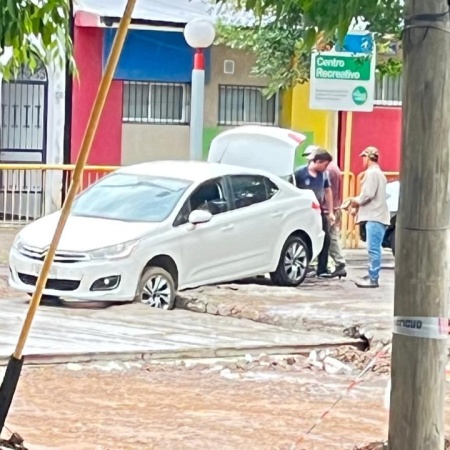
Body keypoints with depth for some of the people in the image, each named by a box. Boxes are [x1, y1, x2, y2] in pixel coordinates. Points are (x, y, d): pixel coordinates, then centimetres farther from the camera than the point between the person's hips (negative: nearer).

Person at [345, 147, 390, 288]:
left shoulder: (372, 172, -11)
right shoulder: (377, 173, 23)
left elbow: (368, 194, -18)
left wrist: (356, 201, -1)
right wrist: (357, 200, 15)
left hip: (375, 216, -11)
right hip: (376, 215, 11)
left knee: (373, 249, -11)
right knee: (373, 249, 12)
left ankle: (373, 279, -12)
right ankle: (372, 276, 16)